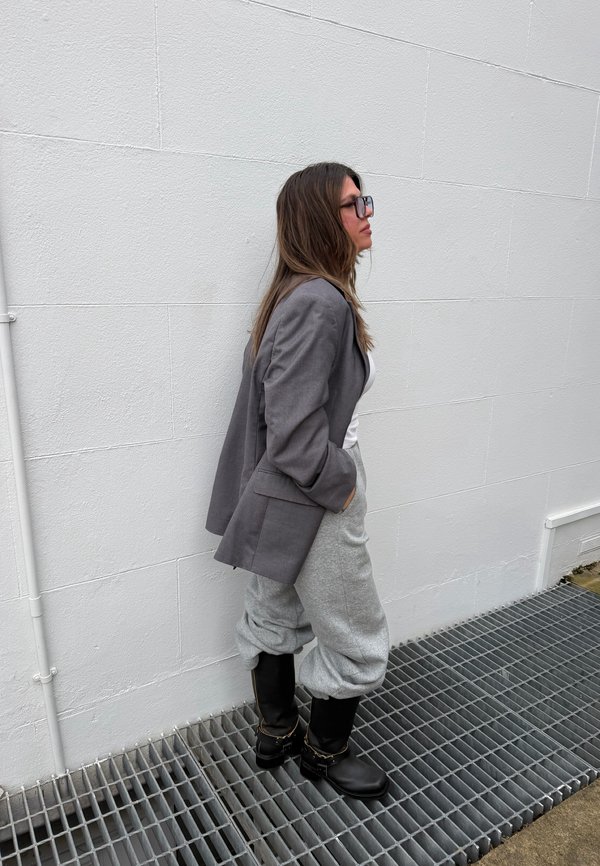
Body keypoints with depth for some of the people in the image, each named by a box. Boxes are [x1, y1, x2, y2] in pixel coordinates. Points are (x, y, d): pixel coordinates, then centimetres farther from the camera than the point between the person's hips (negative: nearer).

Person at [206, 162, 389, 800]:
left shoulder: (299, 295, 6)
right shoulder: (322, 303, -25)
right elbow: (295, 436, -28)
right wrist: (341, 485, -13)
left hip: (278, 499, 10)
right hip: (314, 508, -10)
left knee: (273, 621, 24)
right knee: (358, 644, 12)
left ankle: (275, 735, 47)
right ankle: (324, 752, 37)